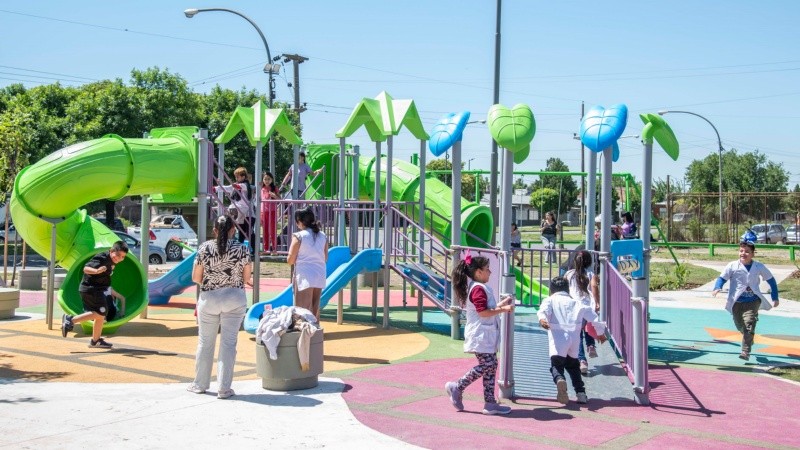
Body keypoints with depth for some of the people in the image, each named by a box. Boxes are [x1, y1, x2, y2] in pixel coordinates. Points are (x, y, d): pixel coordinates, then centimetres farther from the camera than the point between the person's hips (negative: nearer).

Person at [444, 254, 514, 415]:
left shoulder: (476, 287, 18)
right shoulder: (479, 289, -16)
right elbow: (483, 312, -23)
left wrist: (500, 305, 19)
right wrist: (503, 309, -16)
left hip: (485, 335, 11)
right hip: (481, 335, -11)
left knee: (491, 365, 8)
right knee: (487, 365, -10)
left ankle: (490, 403, 8)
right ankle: (457, 387, 0)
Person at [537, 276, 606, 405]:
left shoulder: (550, 300, 15)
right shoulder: (576, 303, 23)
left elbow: (544, 310, -9)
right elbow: (593, 317, 21)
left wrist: (542, 319, -29)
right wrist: (600, 333, 35)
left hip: (558, 339, -3)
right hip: (574, 339, 3)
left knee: (556, 365, -3)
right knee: (573, 365, 24)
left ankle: (560, 380, -36)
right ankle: (581, 392, 13)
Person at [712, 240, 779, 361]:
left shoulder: (759, 267, -2)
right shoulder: (732, 266, -7)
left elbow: (771, 280, 10)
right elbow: (722, 278, -9)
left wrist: (775, 298, 11)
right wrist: (717, 288, -31)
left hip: (752, 302, -1)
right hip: (737, 302, 1)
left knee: (748, 325, -18)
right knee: (740, 326, 14)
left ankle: (745, 352, -14)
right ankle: (749, 338, 47)